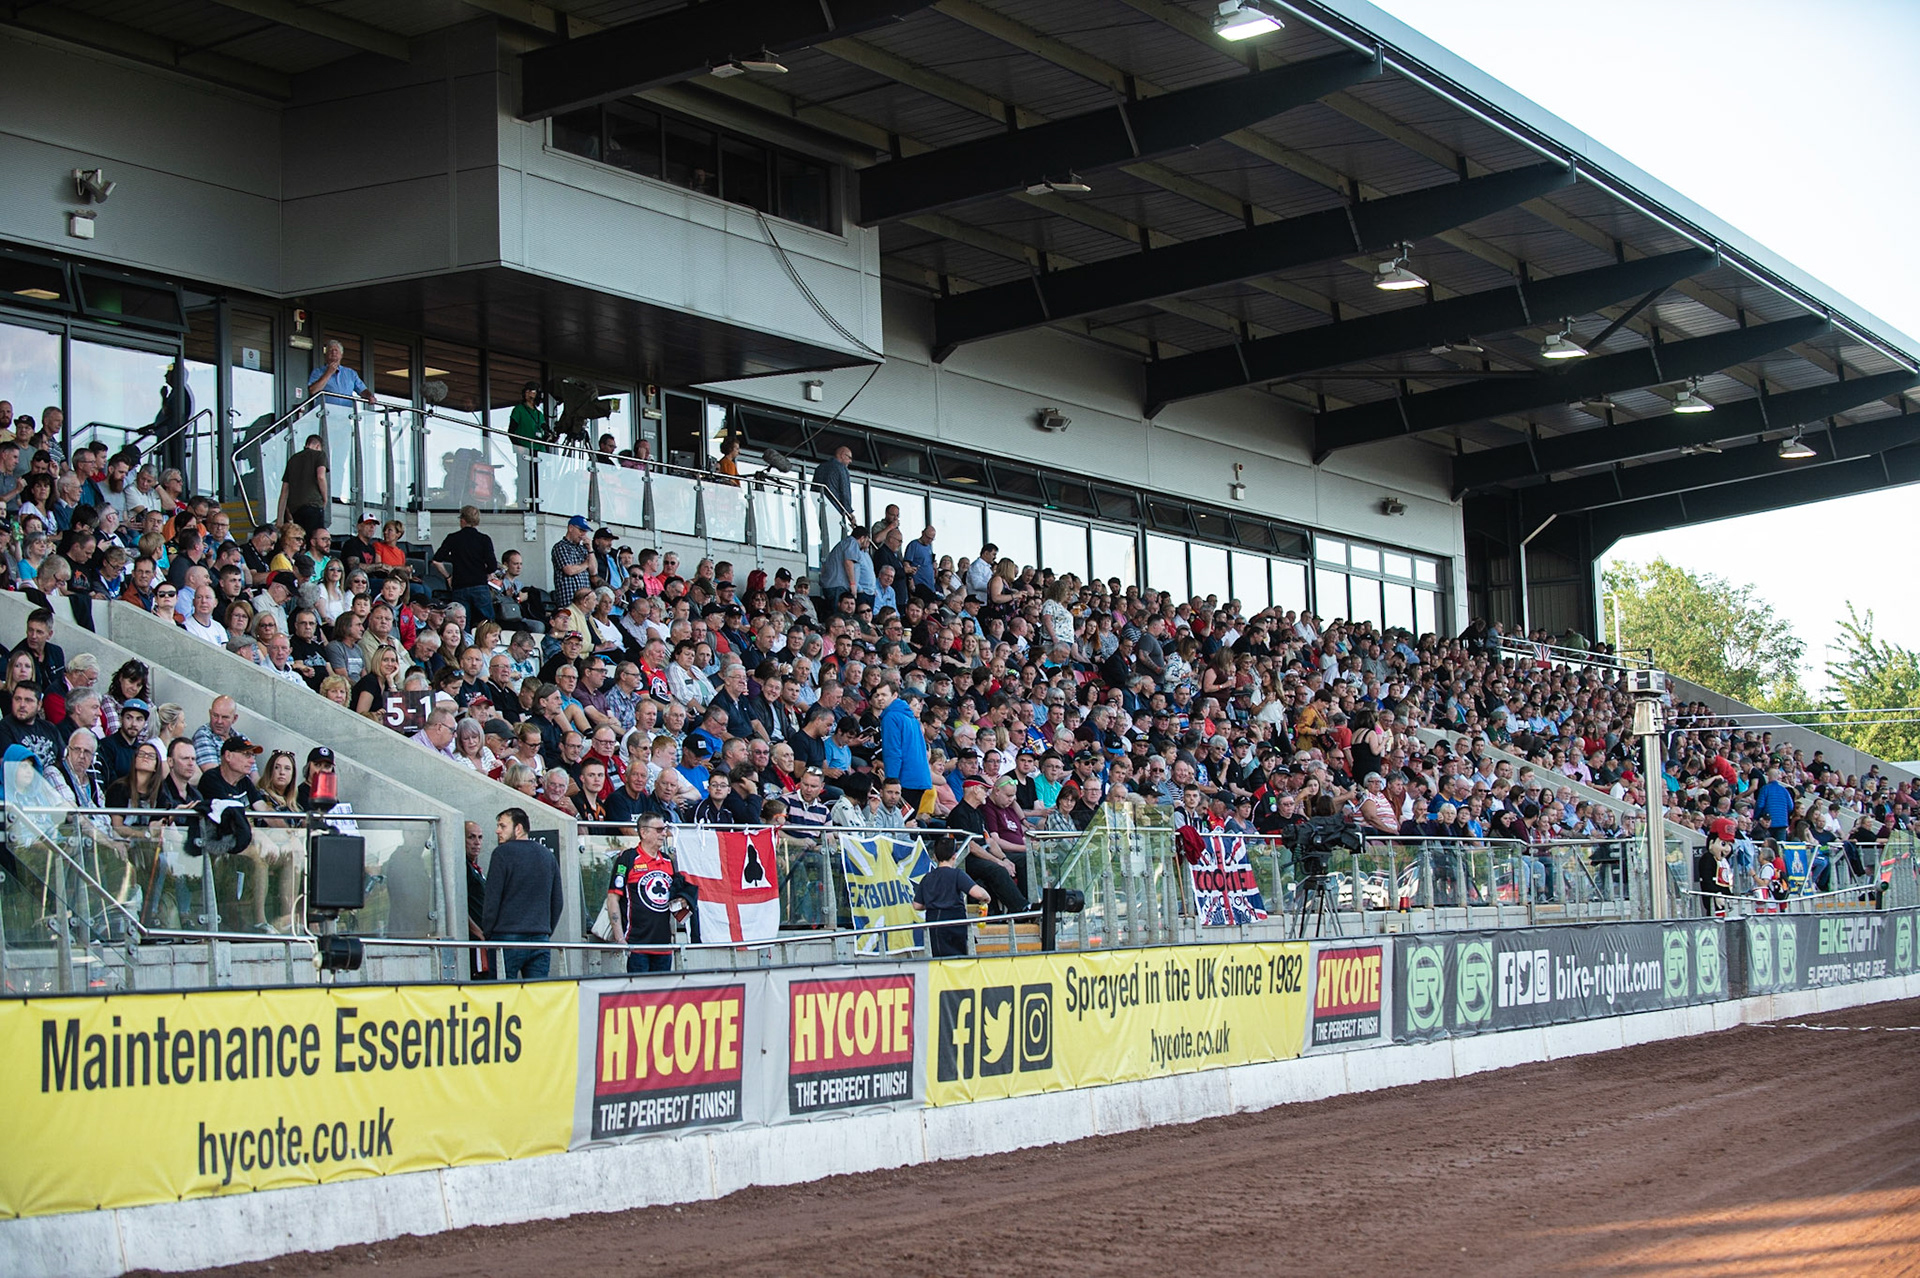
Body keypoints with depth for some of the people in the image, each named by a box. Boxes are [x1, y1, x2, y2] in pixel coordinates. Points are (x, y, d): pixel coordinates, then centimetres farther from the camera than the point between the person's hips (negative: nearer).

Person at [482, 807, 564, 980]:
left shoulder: (503, 852, -5)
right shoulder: (547, 855, 14)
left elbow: (492, 899, -8)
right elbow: (557, 902, 17)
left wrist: (486, 934, 1)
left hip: (508, 938, -6)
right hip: (540, 939, 6)